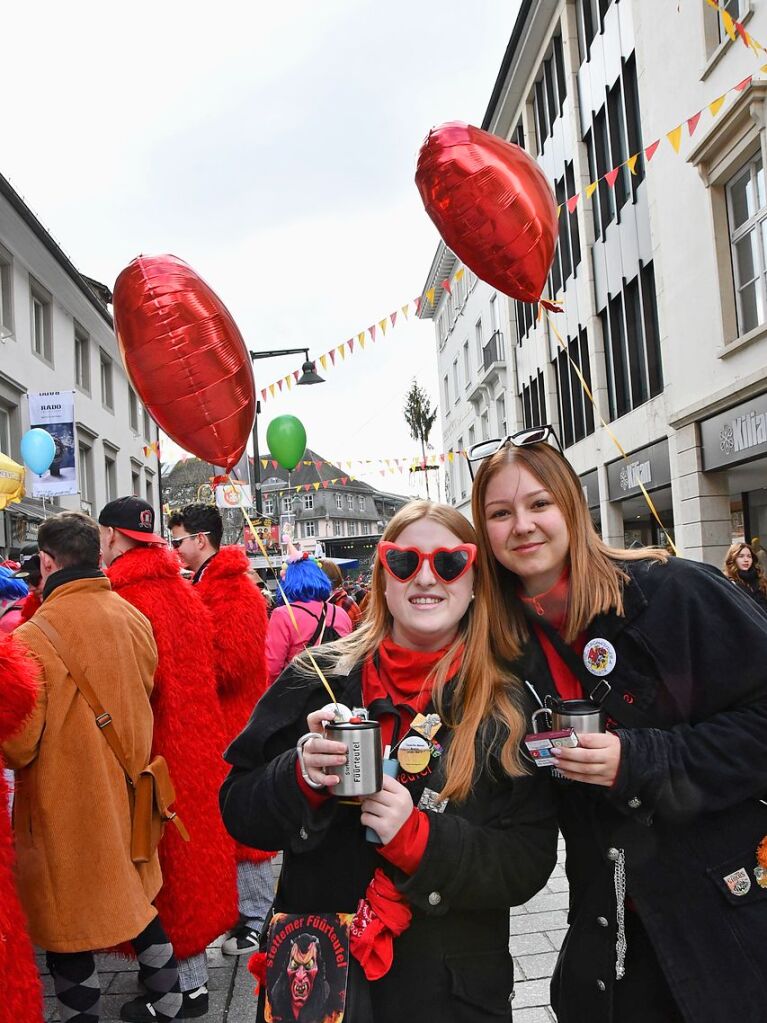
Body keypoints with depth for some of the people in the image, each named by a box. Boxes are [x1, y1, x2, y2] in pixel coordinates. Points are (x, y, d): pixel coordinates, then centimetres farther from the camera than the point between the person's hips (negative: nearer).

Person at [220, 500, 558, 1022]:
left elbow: (529, 864, -9)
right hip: (313, 974, 1)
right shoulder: (316, 679, -8)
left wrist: (418, 838, -24)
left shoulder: (509, 708, -9)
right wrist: (301, 780, -23)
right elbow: (238, 808, -3)